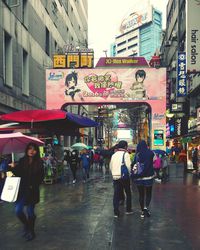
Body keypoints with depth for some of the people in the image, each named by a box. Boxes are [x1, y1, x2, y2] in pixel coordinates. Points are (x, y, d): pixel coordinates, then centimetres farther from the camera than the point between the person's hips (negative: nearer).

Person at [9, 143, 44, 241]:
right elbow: (18, 174, 2)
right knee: (18, 210, -2)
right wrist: (13, 168, -15)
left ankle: (31, 231, 27)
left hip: (32, 191, -2)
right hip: (21, 189, 2)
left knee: (30, 211, 5)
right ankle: (26, 225, 28)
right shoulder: (22, 161, 0)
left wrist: (33, 186, -15)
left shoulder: (39, 163, -5)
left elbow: (40, 177, -4)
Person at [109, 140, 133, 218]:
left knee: (116, 194, 5)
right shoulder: (125, 154, -6)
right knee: (128, 193, 13)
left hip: (115, 177, 5)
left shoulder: (114, 155, 13)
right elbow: (128, 166, -15)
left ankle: (116, 212, 2)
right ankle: (128, 210, 20)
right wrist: (129, 173, 0)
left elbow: (111, 167, 15)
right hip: (124, 176, -5)